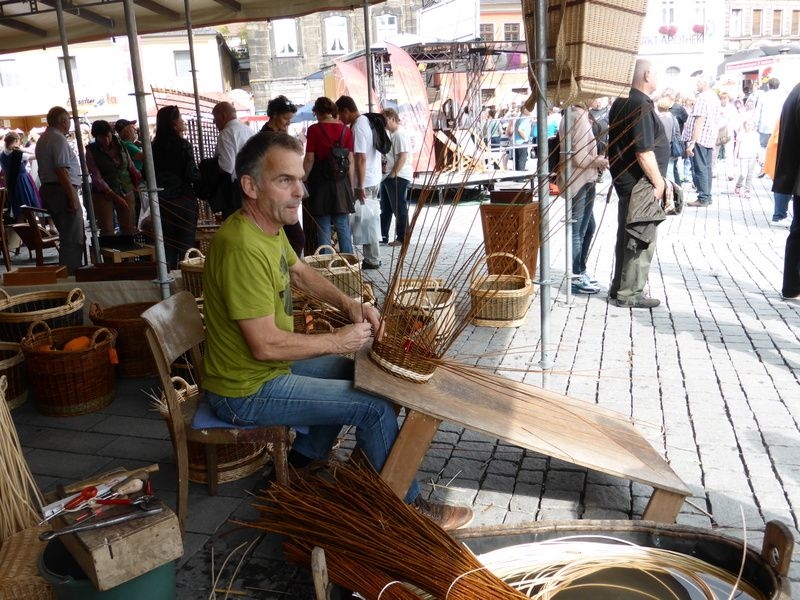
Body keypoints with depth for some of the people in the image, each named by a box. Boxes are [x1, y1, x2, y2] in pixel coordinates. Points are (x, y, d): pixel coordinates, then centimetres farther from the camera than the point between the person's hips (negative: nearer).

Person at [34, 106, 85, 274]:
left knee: (67, 236, 18)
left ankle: (65, 273, 25)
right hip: (62, 191, -10)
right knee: (73, 240, -8)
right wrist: (73, 198, -20)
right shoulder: (59, 139, -13)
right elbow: (62, 171, -21)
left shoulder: (42, 139, 19)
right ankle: (72, 276, -8)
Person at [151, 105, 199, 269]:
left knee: (167, 243, 11)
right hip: (184, 199, -4)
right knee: (186, 243, 3)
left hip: (163, 202, 5)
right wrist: (201, 175, 4)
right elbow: (192, 174, -16)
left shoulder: (154, 147, 2)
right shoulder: (183, 145, -12)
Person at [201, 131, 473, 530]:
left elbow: (300, 273, 18)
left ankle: (302, 461, 32)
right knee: (376, 407, -12)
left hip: (268, 365, 10)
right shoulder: (242, 247, -30)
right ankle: (407, 507, 8)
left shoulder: (268, 225, 1)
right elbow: (265, 345, -30)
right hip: (247, 391, -10)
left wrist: (349, 304, 2)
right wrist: (338, 341, -17)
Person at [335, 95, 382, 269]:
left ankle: (372, 260, 5)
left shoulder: (357, 127, -16)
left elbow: (361, 158, -21)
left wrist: (360, 186, -20)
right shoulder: (369, 121, 12)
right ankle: (373, 257, 21)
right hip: (375, 179, 9)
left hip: (365, 182, -9)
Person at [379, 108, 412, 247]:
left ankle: (402, 238, 3)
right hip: (388, 177, 11)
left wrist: (393, 174, -21)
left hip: (398, 178, -10)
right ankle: (383, 236, 23)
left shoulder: (400, 135, -13)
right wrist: (388, 174, 14)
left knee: (400, 209, -3)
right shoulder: (391, 134, 18)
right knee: (385, 208, 15)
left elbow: (403, 157, -21)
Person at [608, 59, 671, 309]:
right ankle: (630, 293, 3)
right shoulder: (641, 106, -18)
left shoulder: (621, 103, 12)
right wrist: (659, 182, -14)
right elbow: (644, 152, -23)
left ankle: (620, 287, 26)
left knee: (627, 236, 17)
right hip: (640, 184, -10)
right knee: (641, 239, -3)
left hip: (625, 179, 10)